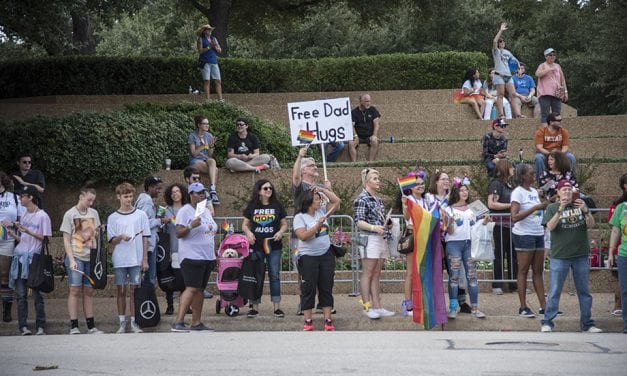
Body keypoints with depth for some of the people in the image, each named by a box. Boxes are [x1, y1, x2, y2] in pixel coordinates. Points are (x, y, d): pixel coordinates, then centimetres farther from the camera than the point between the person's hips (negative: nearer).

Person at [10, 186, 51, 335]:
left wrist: (28, 232, -15)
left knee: (36, 293, -4)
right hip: (20, 257, 6)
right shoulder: (24, 216, 16)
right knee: (21, 294, 1)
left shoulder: (42, 216, -4)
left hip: (34, 257, -6)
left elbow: (45, 238, -7)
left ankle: (40, 326, -1)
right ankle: (23, 326, 3)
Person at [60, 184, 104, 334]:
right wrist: (71, 259, -13)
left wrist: (97, 233, 0)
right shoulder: (70, 214, -3)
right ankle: (73, 326, -6)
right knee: (75, 290, -7)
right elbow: (66, 239, -5)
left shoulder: (94, 213, 10)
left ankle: (91, 326, 10)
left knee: (89, 291, 7)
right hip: (76, 256, -4)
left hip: (90, 257, 5)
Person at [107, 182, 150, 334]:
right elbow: (111, 240, 4)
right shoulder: (113, 218, 5)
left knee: (133, 291, 2)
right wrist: (121, 237, -18)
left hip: (136, 259, -1)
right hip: (120, 260, 1)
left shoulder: (141, 215, 4)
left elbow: (145, 238, 5)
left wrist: (145, 260, 1)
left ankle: (134, 322, 8)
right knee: (121, 291, 4)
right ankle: (122, 323, 11)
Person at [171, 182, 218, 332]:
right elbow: (178, 234, -14)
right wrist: (191, 226, -30)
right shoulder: (185, 211, -8)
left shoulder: (207, 212, 18)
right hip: (192, 256, -8)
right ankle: (178, 322, -21)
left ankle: (196, 323, 10)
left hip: (207, 257, 8)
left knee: (199, 290, 8)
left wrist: (214, 255, 21)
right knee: (192, 289, -17)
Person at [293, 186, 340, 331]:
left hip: (326, 255, 5)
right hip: (308, 257, -5)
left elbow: (336, 201, 8)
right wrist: (317, 225, -22)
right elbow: (303, 236, -19)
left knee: (326, 288, 5)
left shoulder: (321, 211, 8)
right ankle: (308, 321, 6)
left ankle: (328, 320, 8)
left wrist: (323, 190, 0)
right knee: (309, 289, -1)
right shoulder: (300, 217, -8)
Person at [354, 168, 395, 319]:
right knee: (367, 274, -5)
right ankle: (367, 307, -3)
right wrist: (374, 228, -28)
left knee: (376, 275, 8)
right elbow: (359, 222, -15)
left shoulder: (379, 200, 17)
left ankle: (377, 307, 9)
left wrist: (387, 223, 9)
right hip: (369, 239, -8)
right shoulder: (362, 199, -8)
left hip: (381, 239, 8)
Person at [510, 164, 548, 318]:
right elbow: (514, 217, -19)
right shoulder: (518, 192, -10)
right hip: (524, 234, -7)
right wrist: (535, 208, -22)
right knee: (523, 271, -2)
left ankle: (543, 305, 8)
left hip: (538, 234, 7)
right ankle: (523, 307, 1)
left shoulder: (534, 191, 13)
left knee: (538, 271, 7)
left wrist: (546, 205, 4)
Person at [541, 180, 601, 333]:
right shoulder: (552, 208, 2)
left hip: (581, 255, 3)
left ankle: (587, 324, 15)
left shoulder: (580, 205, 8)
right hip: (560, 256, -3)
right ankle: (547, 323, 4)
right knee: (554, 291, -2)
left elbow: (591, 224, 0)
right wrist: (560, 210, -23)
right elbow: (550, 227, -13)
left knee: (584, 291, 8)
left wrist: (585, 211, -18)